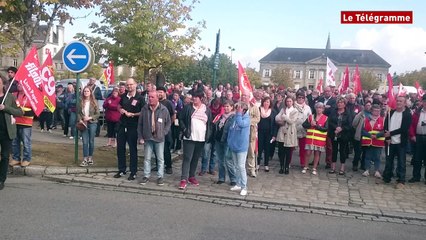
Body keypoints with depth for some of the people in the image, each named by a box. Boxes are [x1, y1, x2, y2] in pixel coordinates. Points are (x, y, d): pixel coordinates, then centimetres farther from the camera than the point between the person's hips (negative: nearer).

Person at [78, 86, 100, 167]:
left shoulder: (94, 102, -2)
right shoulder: (81, 102, 4)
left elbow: (97, 114, -2)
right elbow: (78, 113, 7)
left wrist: (90, 118, -14)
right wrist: (80, 120, -10)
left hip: (92, 123, -1)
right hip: (83, 124, 1)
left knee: (91, 141, 6)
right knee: (85, 142, -1)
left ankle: (90, 157, 20)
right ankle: (85, 159, 2)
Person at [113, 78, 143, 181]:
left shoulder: (139, 98, -7)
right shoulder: (123, 96, 9)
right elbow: (119, 106, 23)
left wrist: (133, 114, -17)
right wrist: (121, 110, 1)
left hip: (133, 126, -5)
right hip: (122, 125, 5)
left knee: (133, 149, 3)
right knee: (120, 148, 9)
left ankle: (133, 172, 11)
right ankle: (121, 170, 22)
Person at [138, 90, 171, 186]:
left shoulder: (164, 109, -5)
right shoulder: (144, 109, -1)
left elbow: (168, 123, 6)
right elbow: (140, 124, 4)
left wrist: (163, 133, -3)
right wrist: (140, 137, 1)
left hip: (159, 138, -1)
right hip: (147, 138, 1)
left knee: (160, 159, 6)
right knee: (147, 158, 8)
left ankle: (160, 177, 16)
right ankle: (146, 176, 20)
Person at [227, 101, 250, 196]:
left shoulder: (246, 118, -9)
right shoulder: (235, 118, 9)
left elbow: (241, 124, -31)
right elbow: (231, 130, 16)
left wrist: (239, 114, -20)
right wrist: (230, 141, 13)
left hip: (241, 146, -7)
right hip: (234, 146, 7)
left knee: (241, 167, -7)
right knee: (236, 167, 14)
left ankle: (244, 187, 0)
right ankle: (238, 184, 24)